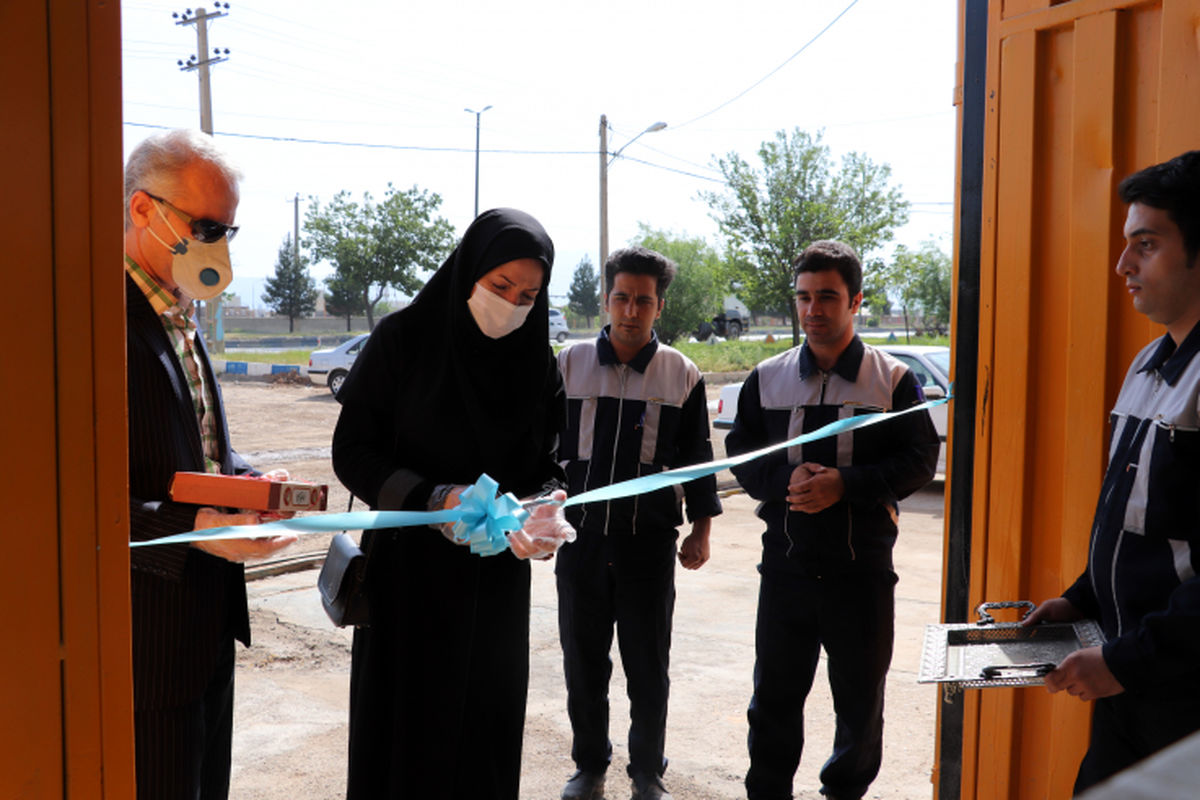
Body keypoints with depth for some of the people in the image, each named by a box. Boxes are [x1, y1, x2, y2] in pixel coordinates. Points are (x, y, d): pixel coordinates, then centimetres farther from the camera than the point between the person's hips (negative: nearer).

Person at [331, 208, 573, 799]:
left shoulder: (538, 364, 1)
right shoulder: (402, 340, -9)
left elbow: (550, 464, 2)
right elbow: (351, 450, -9)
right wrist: (435, 499, -23)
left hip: (498, 580, 3)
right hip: (409, 571, -3)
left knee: (487, 727, 10)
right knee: (407, 729, 6)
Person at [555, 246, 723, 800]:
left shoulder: (682, 376, 2)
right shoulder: (570, 365, 3)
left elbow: (697, 458, 8)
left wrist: (701, 529, 4)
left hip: (649, 545, -1)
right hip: (580, 540, 1)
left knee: (648, 669, 7)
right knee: (583, 664, 11)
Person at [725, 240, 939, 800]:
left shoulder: (893, 380, -1)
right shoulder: (767, 379, 6)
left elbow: (920, 460, -4)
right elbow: (740, 452, 7)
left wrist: (844, 485, -18)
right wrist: (787, 478, -14)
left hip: (863, 565, -1)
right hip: (786, 561, 2)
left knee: (861, 695, 12)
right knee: (775, 691, 10)